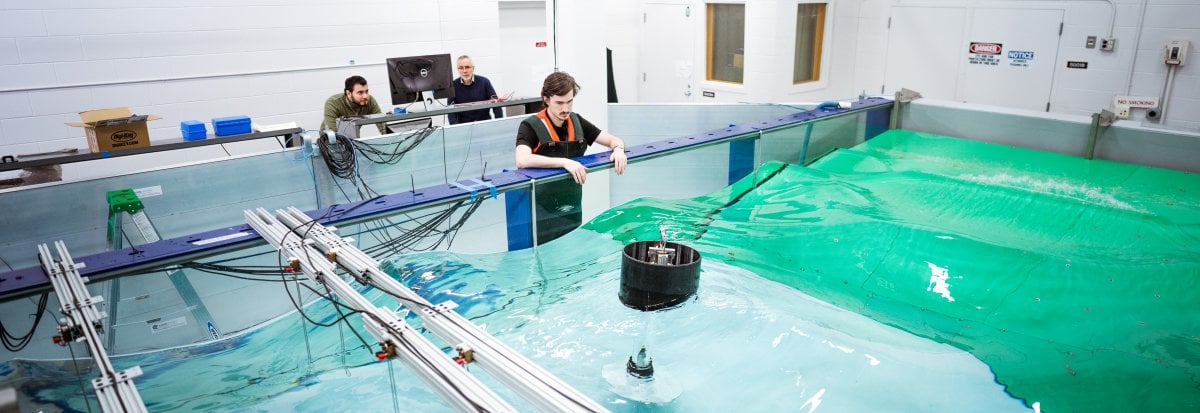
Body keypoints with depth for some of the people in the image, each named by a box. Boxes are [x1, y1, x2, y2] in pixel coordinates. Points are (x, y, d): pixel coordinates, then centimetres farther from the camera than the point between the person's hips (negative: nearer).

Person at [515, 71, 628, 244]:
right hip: (543, 214, -5)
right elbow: (522, 160, -30)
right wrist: (564, 162, -37)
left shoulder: (577, 122, 5)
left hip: (573, 210, 6)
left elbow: (614, 140, 8)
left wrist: (618, 149, -16)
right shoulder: (531, 126, -13)